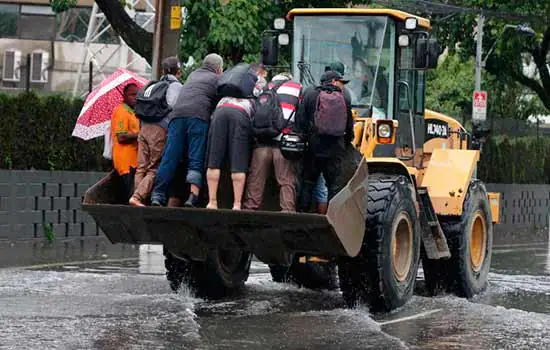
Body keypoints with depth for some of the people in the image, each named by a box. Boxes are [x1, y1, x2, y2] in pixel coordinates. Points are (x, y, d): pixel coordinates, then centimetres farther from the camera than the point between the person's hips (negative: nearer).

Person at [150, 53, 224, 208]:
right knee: (196, 160, -6)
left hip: (177, 114, 4)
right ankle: (193, 196, -20)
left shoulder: (193, 75, 32)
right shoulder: (217, 79, 17)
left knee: (170, 157, 0)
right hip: (198, 115, -4)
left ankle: (158, 196, -6)